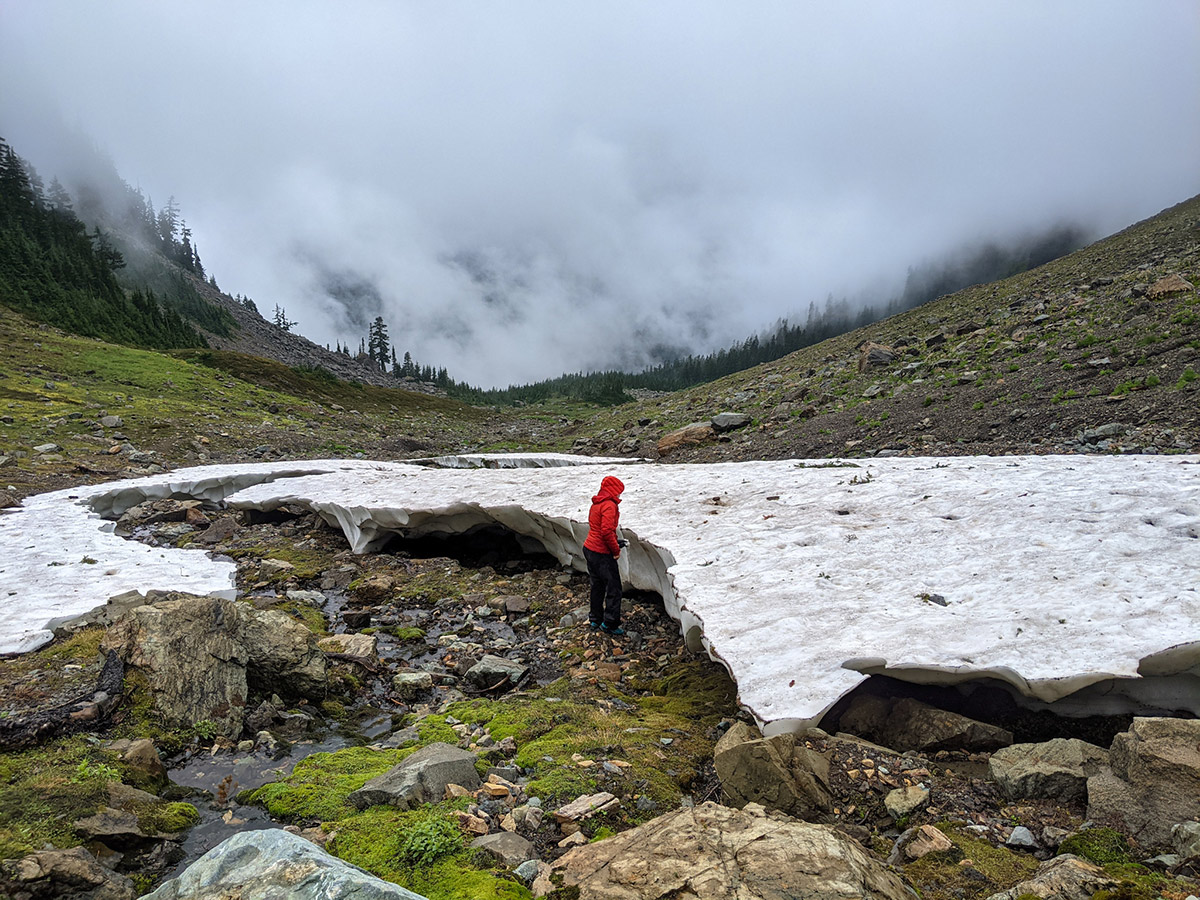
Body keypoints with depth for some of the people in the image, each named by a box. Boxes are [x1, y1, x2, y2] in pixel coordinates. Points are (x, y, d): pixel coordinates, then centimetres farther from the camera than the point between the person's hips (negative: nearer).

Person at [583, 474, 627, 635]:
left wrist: (614, 542, 16)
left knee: (598, 586, 20)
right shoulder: (609, 505, -17)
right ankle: (610, 624, 5)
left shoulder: (596, 504, 12)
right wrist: (616, 550, -14)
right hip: (602, 554, -9)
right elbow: (607, 531, -25)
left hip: (589, 549, 9)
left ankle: (596, 620, 29)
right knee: (614, 588, 1)